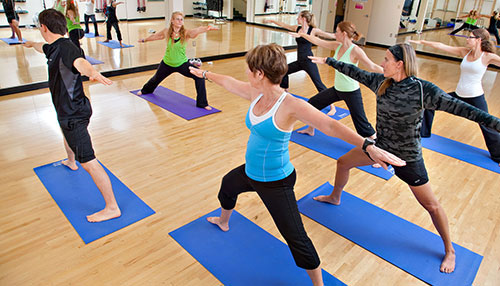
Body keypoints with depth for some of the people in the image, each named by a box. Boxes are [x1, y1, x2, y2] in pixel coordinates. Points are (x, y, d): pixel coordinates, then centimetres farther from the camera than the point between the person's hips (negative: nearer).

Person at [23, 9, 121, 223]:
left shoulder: (65, 48, -24)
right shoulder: (55, 47, 8)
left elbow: (79, 61, -47)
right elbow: (43, 48, 33)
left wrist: (92, 72, -70)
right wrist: (32, 44, 55)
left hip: (73, 113, -11)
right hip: (67, 109, 11)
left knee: (89, 162, -14)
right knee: (67, 132, 41)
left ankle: (112, 208, -11)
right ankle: (71, 162, 72)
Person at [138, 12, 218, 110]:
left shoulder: (186, 33, -21)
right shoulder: (166, 32, -14)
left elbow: (197, 30, -43)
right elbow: (155, 36, 7)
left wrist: (207, 28, -64)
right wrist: (144, 40, 25)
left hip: (182, 64, -2)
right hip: (167, 63, 2)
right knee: (156, 79, 27)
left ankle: (202, 103, -9)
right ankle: (146, 90, 64)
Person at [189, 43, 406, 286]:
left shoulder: (289, 105, -28)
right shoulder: (255, 93, -6)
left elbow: (329, 125, -38)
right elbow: (229, 82, 12)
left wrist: (368, 146, -51)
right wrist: (205, 73, 28)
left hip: (276, 182, -8)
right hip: (250, 172, 9)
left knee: (296, 238, -2)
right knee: (227, 185, 35)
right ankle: (223, 222, 69)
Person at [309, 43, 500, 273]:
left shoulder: (423, 90, -24)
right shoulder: (381, 82, -8)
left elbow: (459, 107, -26)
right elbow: (356, 73, 2)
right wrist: (327, 61, 9)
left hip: (407, 157, -5)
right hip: (380, 146, 5)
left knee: (431, 205, 5)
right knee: (343, 162, 15)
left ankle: (449, 251, 29)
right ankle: (335, 198, 45)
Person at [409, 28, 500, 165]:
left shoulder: (487, 57, -10)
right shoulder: (464, 52, 2)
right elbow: (442, 46, 1)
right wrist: (421, 42, 1)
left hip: (475, 98, -5)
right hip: (458, 95, 6)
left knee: (487, 127, 0)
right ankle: (423, 133, 25)